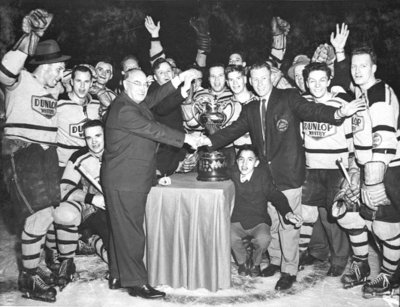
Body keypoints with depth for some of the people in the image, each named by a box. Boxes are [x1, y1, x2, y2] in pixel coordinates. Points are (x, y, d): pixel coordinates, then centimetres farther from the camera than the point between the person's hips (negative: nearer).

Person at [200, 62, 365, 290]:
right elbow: (234, 130, 7)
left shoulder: (289, 98, -3)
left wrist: (338, 113, -34)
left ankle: (290, 271, 17)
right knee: (271, 222, 15)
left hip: (288, 173, -5)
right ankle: (275, 261, 35)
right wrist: (210, 140, -7)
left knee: (288, 224, 1)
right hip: (264, 175, 5)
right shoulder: (250, 110, 13)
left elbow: (311, 110, -15)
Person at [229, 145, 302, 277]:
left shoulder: (263, 174, -12)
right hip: (237, 221, 1)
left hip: (258, 221, -1)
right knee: (230, 236, -29)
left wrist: (288, 213, -31)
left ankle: (256, 263, 7)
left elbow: (276, 196, -15)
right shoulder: (231, 174, -7)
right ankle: (241, 262, 7)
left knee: (263, 239, -31)